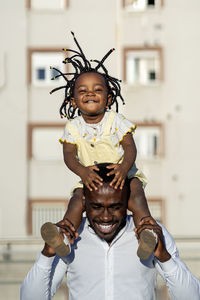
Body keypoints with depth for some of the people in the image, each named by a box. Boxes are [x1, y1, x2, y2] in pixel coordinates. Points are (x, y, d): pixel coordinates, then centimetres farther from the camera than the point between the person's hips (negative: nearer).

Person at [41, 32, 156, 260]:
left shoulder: (117, 121, -6)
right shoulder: (73, 127, 0)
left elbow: (130, 148, -13)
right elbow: (69, 155, -9)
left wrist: (124, 168, -37)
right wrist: (82, 171, -33)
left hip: (123, 175, -2)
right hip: (91, 179, 2)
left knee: (137, 199, -29)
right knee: (76, 201, -24)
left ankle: (148, 235, -35)